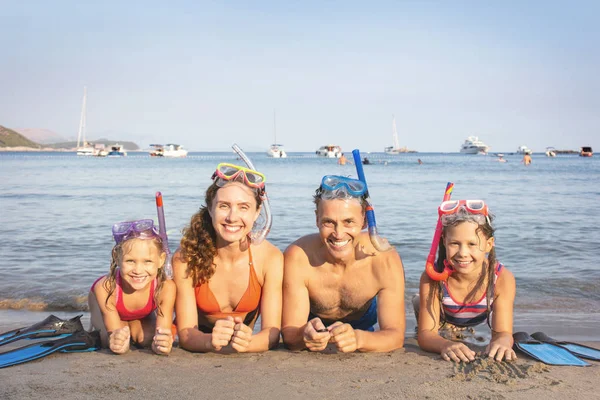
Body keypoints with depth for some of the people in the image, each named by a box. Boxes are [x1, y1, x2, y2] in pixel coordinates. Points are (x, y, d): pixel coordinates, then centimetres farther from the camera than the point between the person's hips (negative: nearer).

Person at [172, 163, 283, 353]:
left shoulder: (271, 258, -17)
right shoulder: (185, 259, -19)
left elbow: (272, 332, -18)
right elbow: (185, 332, -18)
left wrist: (245, 342, -39)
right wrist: (210, 341, -40)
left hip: (247, 358, 1)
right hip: (199, 352, -1)